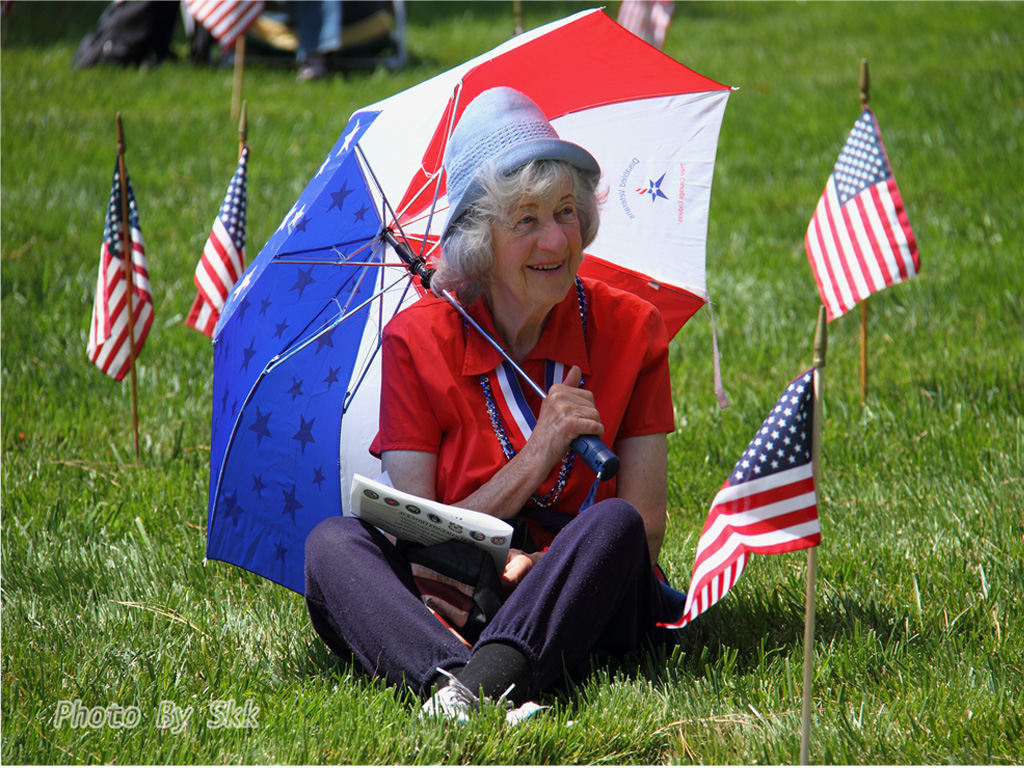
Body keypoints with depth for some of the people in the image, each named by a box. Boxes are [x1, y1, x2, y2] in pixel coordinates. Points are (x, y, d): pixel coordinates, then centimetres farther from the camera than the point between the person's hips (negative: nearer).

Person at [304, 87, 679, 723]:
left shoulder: (631, 329, 1)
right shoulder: (418, 341, 0)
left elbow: (646, 531, -3)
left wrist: (538, 567, -22)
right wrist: (537, 459, -16)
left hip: (582, 616, 0)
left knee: (615, 525, -31)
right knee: (333, 544, -25)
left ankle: (485, 681, -54)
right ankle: (454, 681, -53)